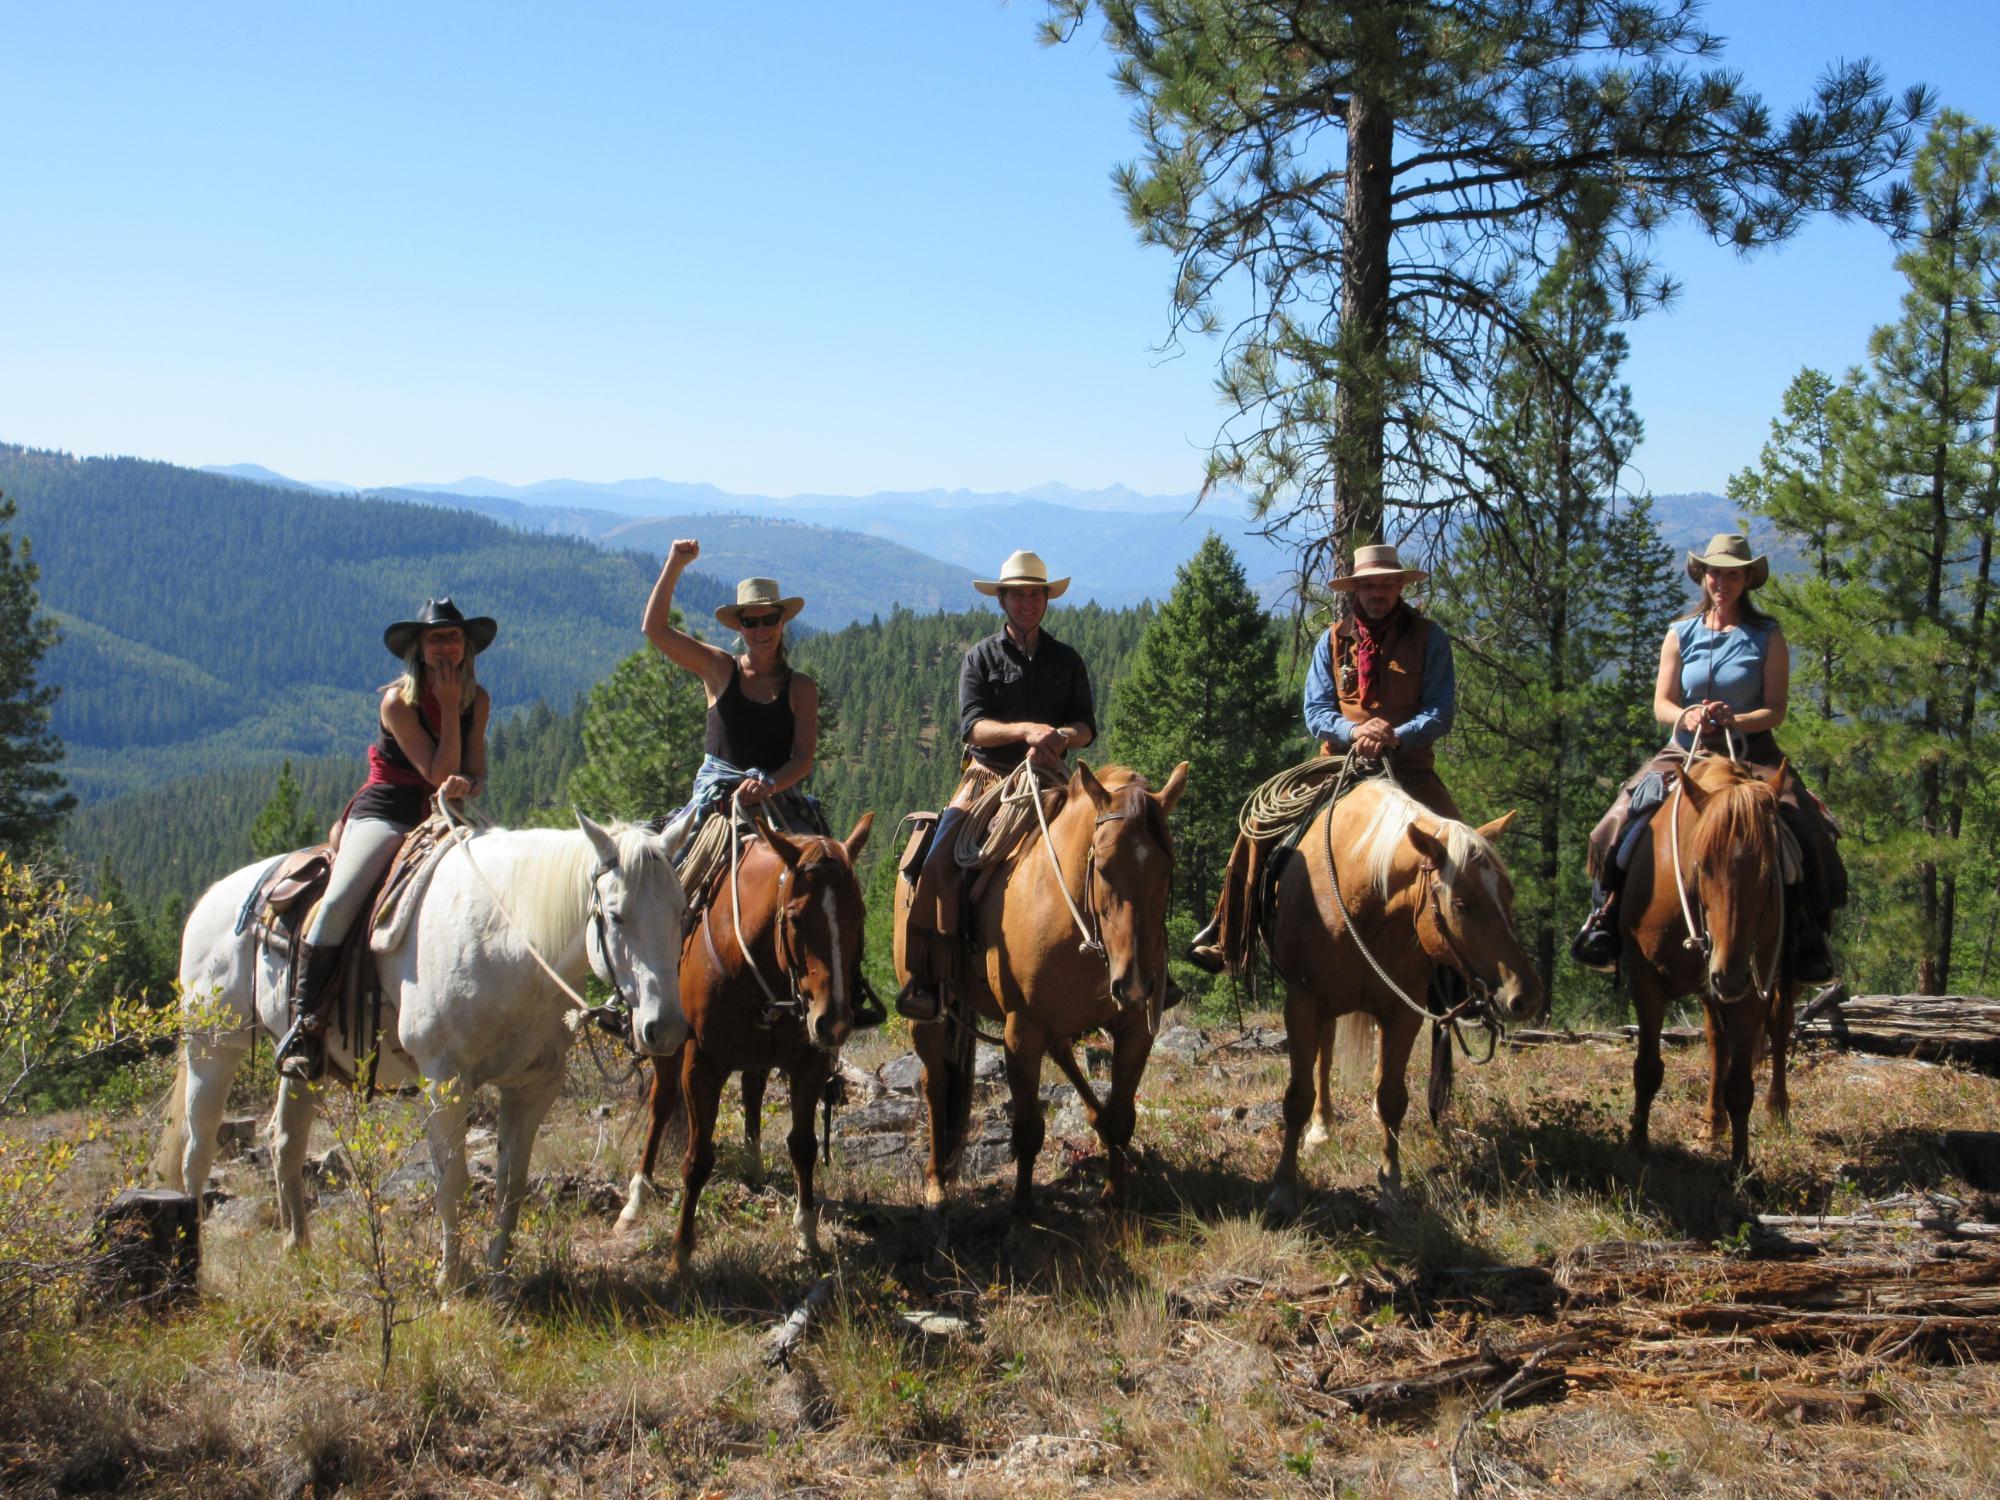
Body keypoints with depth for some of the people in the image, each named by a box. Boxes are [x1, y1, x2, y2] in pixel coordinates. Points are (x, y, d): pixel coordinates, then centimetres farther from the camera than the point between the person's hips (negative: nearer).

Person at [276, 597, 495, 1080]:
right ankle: (304, 1025, -23)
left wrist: (467, 785, -24)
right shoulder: (398, 702, -10)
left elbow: (476, 773, -1)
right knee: (337, 904, -29)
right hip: (384, 814, -4)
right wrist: (449, 708, -16)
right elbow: (438, 772, -15)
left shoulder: (478, 700, 4)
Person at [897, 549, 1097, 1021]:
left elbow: (1087, 725, 7)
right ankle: (927, 978, -18)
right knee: (938, 862, -22)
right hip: (987, 775, -2)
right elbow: (972, 726, -6)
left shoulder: (1066, 660, 14)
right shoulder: (981, 658, 7)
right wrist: (1024, 730, -23)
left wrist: (1064, 735, -17)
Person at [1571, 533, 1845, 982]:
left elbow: (1775, 711, -3)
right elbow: (1661, 704, 4)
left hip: (1752, 754, -1)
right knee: (1618, 823, -22)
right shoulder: (1681, 634, 9)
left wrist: (1734, 720, -23)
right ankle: (1605, 919, -8)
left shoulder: (1767, 637, 3)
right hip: (1685, 752, 2)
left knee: (1803, 834, -26)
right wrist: (1688, 717, -19)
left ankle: (1807, 938, -12)